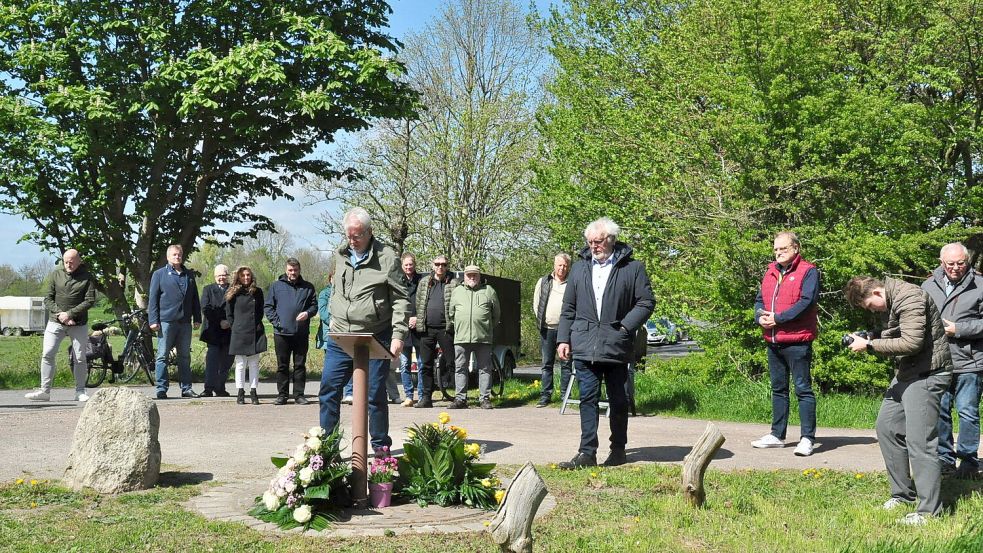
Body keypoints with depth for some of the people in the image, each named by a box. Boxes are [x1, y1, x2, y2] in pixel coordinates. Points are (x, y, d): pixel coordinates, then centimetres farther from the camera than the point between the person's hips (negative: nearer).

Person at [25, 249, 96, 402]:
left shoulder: (87, 277, 0)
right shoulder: (56, 275, 6)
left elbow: (90, 300, -8)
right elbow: (48, 299, 5)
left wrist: (69, 313, -15)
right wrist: (59, 314, -11)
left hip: (79, 324, -2)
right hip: (55, 322, 2)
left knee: (80, 358, 2)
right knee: (47, 354, -6)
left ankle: (80, 391, 12)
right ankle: (45, 390, -3)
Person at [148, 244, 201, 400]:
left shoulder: (189, 275, 16)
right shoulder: (159, 274, 3)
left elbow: (195, 298, 19)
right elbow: (152, 298, 0)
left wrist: (197, 318, 11)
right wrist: (153, 320, -8)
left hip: (185, 322, 4)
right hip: (166, 321, -4)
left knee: (185, 356, 8)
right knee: (162, 356, -2)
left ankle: (186, 388, 13)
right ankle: (161, 389, 2)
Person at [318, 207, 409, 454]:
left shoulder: (386, 257, -7)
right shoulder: (340, 255, 10)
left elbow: (400, 300, -7)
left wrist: (398, 335, -13)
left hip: (374, 339, -5)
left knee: (375, 394, 2)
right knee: (329, 390, 2)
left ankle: (380, 445, 15)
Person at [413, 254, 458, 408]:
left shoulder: (454, 283, 5)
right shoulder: (424, 283, 15)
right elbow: (418, 304, 14)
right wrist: (417, 323, 7)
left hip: (446, 329, -3)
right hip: (426, 329, 3)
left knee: (451, 363, -2)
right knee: (426, 365, 5)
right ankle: (426, 397, 10)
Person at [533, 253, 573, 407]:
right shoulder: (543, 282, 12)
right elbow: (536, 303, 16)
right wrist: (541, 320, 7)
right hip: (547, 329, 2)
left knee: (566, 363, 1)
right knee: (547, 364, 5)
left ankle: (565, 395, 6)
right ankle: (545, 395, 9)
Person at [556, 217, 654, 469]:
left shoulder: (632, 267, 0)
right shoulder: (580, 267, 11)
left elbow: (646, 302, -2)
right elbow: (568, 308, 14)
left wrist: (625, 327, -12)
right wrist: (563, 339, 7)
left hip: (616, 347, -2)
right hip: (584, 346, 3)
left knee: (618, 399, 9)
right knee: (588, 399, 1)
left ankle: (618, 450, 20)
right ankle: (587, 451, 2)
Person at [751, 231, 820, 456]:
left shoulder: (808, 272, -6)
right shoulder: (770, 272, 16)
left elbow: (806, 302, -17)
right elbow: (760, 300, 17)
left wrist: (778, 318, -19)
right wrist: (760, 317, -6)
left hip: (797, 342, -7)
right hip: (773, 342, 7)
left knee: (803, 389, -4)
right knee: (778, 388, 14)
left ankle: (807, 438, -1)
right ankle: (777, 435, 23)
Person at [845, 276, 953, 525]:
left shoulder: (909, 298, -20)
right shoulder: (888, 303, 12)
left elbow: (911, 343, -27)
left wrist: (869, 345, -20)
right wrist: (867, 342, -3)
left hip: (926, 374, -11)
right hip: (905, 373, 11)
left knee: (919, 441, -12)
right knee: (887, 427, 15)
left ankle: (929, 511, -6)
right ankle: (902, 493, 26)